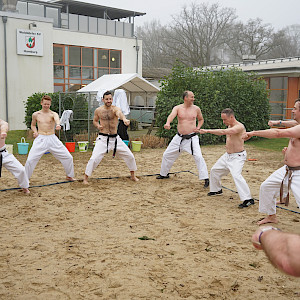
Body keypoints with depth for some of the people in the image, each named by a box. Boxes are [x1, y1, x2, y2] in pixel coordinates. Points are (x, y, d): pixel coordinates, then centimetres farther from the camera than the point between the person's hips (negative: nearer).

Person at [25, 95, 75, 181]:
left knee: (68, 157, -1)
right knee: (30, 160, -12)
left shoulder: (53, 114, -2)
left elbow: (56, 119, -28)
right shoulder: (35, 114, 6)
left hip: (52, 139, 0)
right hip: (40, 139, 0)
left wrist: (58, 124, -53)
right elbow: (33, 125, 24)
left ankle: (69, 176, 22)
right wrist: (35, 132, 1)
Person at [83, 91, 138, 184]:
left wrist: (124, 119, -57)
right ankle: (86, 178, 1)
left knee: (129, 156, 5)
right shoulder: (98, 110, -1)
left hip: (115, 138, 1)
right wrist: (98, 126, -7)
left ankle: (132, 176, 28)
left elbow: (119, 113, -33)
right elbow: (95, 120, 18)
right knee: (94, 158, -16)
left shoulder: (115, 109, -8)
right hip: (103, 138, -1)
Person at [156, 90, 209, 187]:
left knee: (198, 157, -18)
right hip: (179, 137, 2)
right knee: (167, 155, 9)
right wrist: (168, 123, -46)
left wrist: (198, 127, -1)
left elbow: (201, 119, 19)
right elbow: (171, 115, -24)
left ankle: (206, 178, -10)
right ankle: (163, 174, 32)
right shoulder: (178, 108, -3)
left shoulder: (196, 109, 1)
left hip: (192, 138, -2)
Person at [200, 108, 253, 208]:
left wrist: (207, 131, -33)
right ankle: (216, 190, 41)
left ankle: (248, 199, -26)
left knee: (236, 175, -27)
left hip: (237, 157, -10)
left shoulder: (239, 127, -22)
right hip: (228, 155, 10)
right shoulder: (230, 126, 8)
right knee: (215, 170, 19)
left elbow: (223, 132, -34)